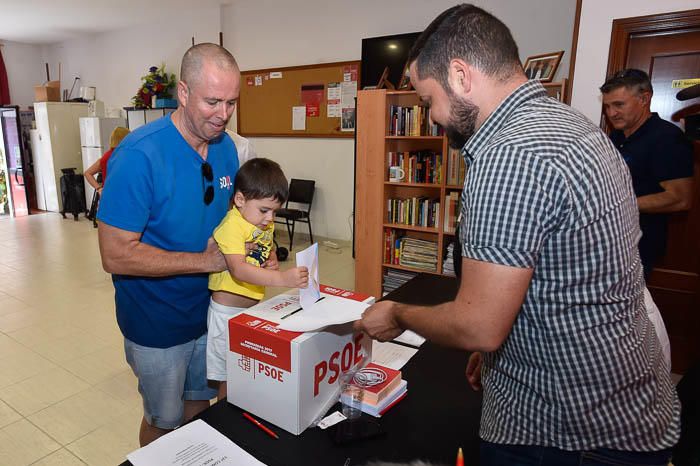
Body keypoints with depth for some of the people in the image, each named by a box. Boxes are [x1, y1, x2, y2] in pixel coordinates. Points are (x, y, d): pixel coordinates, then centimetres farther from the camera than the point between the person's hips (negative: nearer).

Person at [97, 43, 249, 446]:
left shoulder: (226, 146, -5)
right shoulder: (139, 155, -25)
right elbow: (116, 255, -25)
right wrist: (206, 261, -24)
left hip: (209, 308, 6)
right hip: (158, 321, -5)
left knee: (199, 404, 25)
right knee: (164, 422, 17)